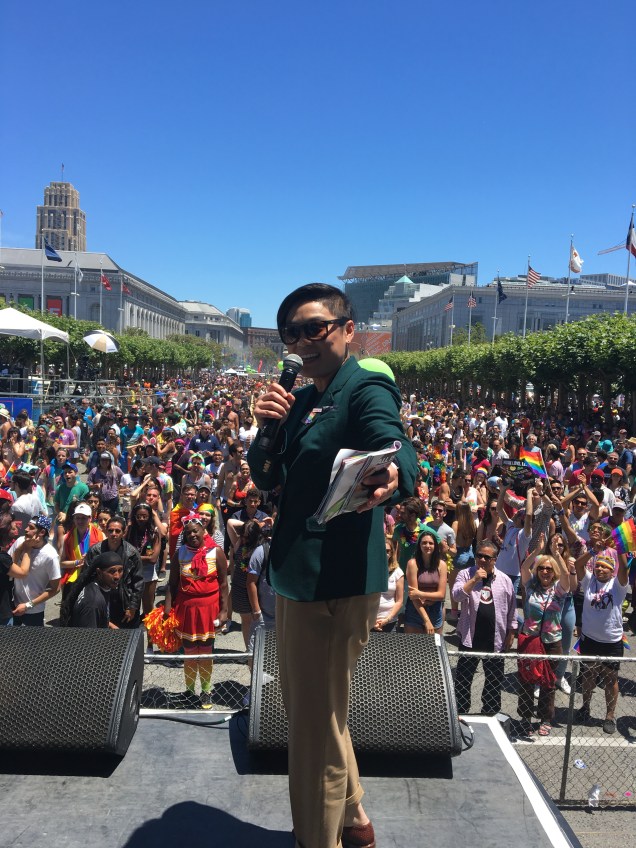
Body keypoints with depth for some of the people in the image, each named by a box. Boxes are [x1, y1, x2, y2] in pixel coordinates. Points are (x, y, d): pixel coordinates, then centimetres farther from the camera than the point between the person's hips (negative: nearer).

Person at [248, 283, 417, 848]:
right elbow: (267, 480, 11)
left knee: (316, 725, 4)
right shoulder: (302, 400, 11)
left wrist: (392, 476, -56)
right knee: (307, 710, 25)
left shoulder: (367, 390, -14)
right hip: (297, 575, 10)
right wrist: (267, 426, -7)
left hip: (337, 583, -10)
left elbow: (398, 451, -32)